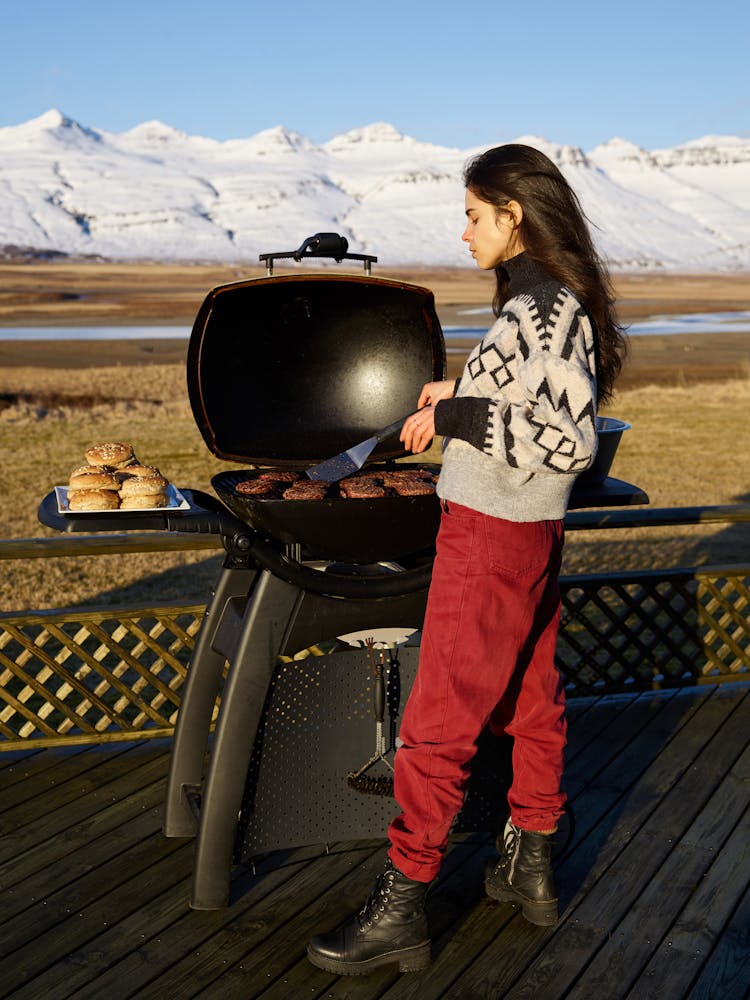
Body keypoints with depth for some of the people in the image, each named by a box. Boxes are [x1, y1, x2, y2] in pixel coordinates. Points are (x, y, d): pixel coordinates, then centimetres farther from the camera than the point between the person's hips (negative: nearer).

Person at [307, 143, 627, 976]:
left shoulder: (546, 309, -19)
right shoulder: (545, 301, 11)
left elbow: (569, 441, -26)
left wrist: (457, 416, -21)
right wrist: (467, 392, 15)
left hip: (492, 539, -10)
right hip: (529, 533, 10)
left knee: (438, 720, -4)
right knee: (530, 701, 18)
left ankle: (400, 908, 6)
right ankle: (531, 867, 33)